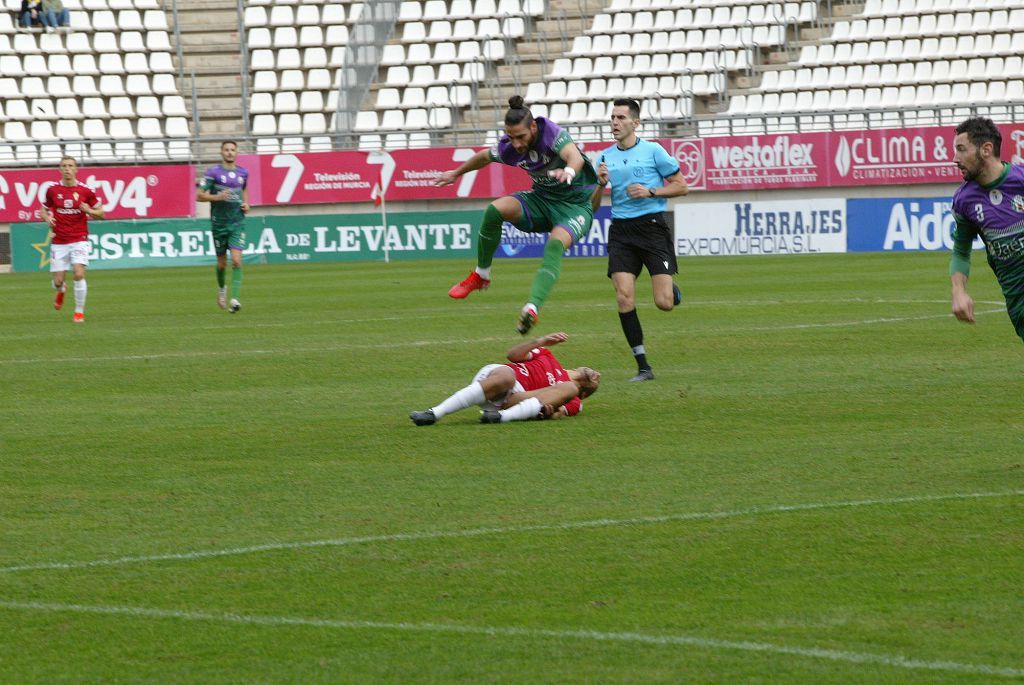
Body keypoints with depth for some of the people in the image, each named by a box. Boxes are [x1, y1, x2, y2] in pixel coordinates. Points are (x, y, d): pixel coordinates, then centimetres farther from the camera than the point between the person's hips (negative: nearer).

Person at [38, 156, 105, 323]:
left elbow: (101, 213, 7)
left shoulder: (85, 190, -2)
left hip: (79, 240, -2)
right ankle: (61, 290, 41)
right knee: (58, 281, 1)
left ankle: (79, 311, -4)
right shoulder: (52, 190, 1)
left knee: (79, 274, -20)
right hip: (59, 242, 2)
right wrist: (47, 218, -8)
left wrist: (89, 211, -15)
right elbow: (44, 209, 15)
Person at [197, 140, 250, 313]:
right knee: (222, 263, 9)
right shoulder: (213, 172, -5)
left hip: (237, 223, 1)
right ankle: (221, 288, 39)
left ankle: (234, 299, -17)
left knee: (236, 260, -15)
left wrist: (246, 203, 8)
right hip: (219, 223, -1)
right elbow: (199, 196, -6)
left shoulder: (243, 172, 7)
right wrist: (217, 197, -23)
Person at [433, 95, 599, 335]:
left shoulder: (552, 133, -26)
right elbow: (484, 157, 14)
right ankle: (481, 275, -2)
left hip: (576, 204, -5)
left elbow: (575, 156, -45)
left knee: (555, 245, -35)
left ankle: (532, 308, -49)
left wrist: (569, 171, -69)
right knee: (495, 209, -20)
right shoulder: (508, 147, -9)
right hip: (542, 199, 5)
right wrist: (457, 173, 29)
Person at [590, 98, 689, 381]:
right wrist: (600, 185, -8)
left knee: (664, 303, -11)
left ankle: (672, 291, 29)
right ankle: (643, 366, -5)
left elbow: (681, 186, 2)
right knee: (624, 298, -13)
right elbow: (592, 206, 12)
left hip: (652, 227, -3)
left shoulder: (653, 151, 0)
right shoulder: (605, 157, 10)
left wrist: (650, 191, -11)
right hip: (621, 232, 3)